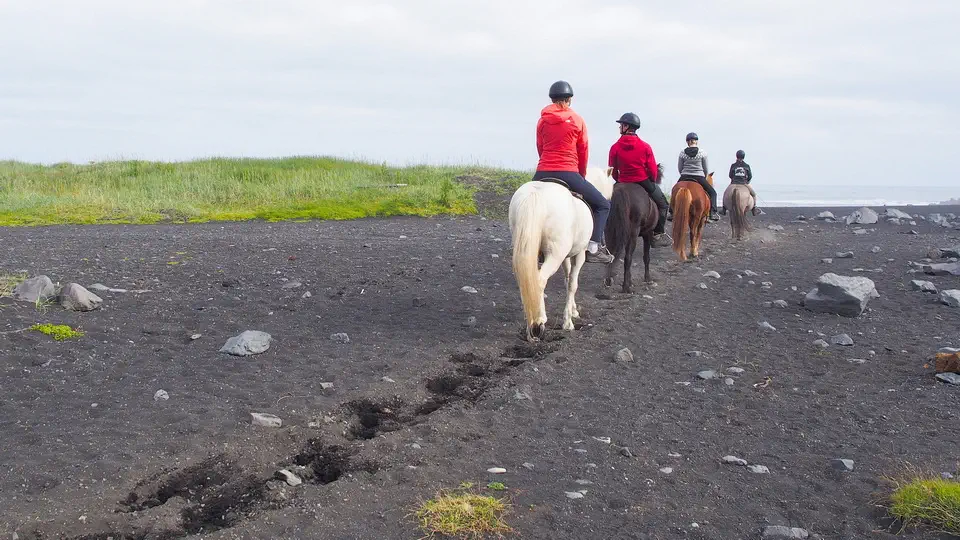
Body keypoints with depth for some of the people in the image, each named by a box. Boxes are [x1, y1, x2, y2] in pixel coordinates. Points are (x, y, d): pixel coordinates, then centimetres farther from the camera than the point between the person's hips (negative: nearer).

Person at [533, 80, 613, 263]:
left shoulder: (542, 120, 10)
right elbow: (583, 152, 8)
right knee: (603, 205, 11)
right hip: (569, 174, -3)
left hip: (543, 173, 3)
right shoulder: (577, 121, 2)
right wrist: (581, 175, 24)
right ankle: (593, 248, -1)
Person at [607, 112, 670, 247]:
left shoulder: (615, 147, -7)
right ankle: (658, 234, 9)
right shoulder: (645, 146, -6)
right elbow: (653, 169, -6)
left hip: (623, 183, 1)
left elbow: (612, 170, -1)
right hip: (644, 182, -1)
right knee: (662, 204, 15)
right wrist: (652, 182, 12)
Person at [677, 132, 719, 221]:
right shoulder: (702, 153, -3)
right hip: (699, 177, -2)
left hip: (684, 177, 2)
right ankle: (712, 213, -6)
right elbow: (706, 169, 3)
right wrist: (704, 177, 20)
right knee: (712, 192, 12)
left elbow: (679, 168, 6)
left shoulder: (682, 153, 0)